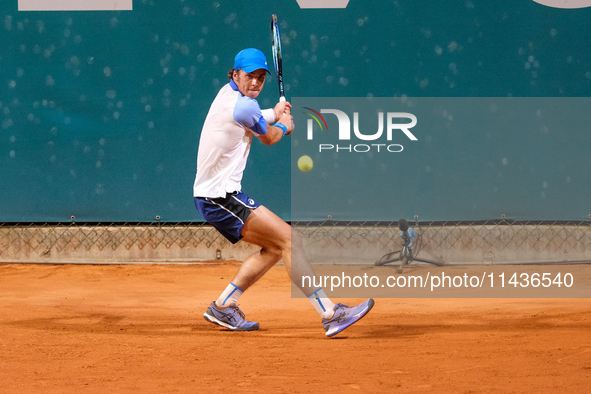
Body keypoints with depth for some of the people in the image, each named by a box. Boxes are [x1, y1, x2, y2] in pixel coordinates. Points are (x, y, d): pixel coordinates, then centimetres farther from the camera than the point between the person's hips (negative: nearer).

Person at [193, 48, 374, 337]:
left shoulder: (228, 92, 12)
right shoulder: (243, 107, -17)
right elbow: (269, 138, 2)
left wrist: (274, 114, 45)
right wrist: (284, 125, 22)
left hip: (213, 197, 10)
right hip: (219, 197, -10)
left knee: (275, 248, 17)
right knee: (290, 240, -15)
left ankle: (223, 308, 19)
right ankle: (330, 314, -21)